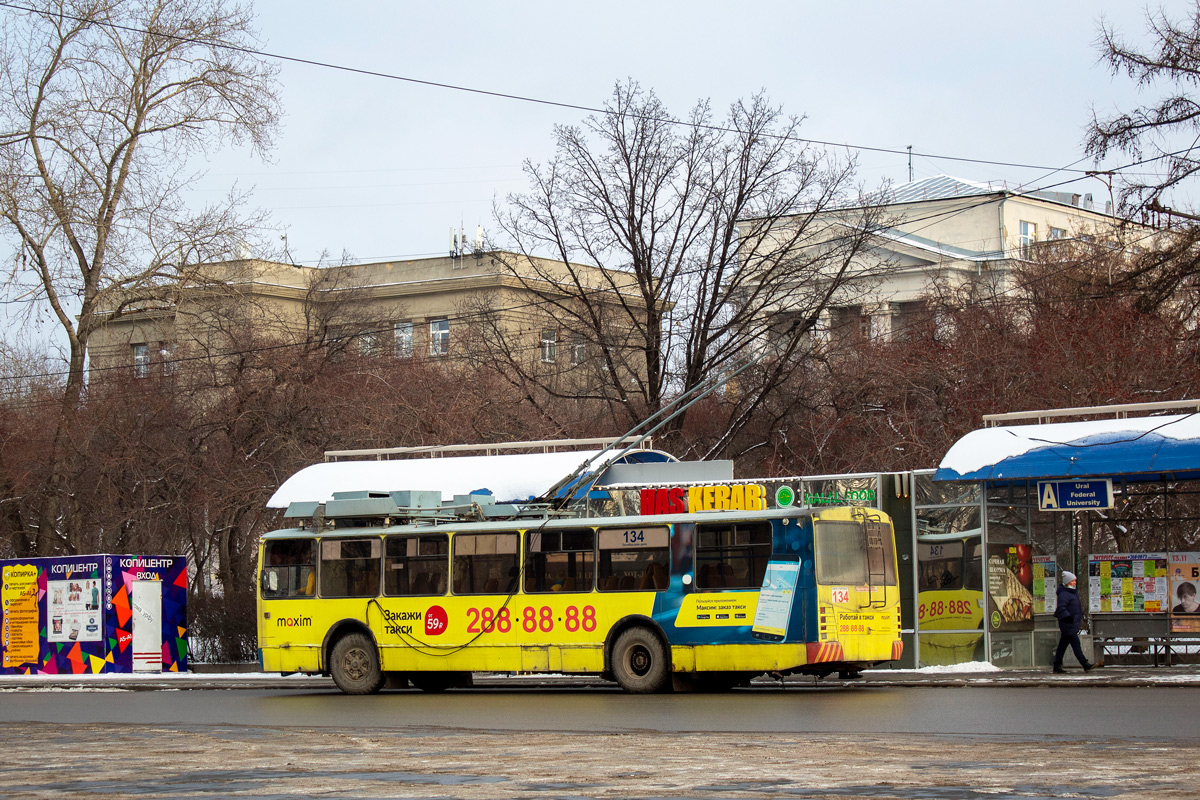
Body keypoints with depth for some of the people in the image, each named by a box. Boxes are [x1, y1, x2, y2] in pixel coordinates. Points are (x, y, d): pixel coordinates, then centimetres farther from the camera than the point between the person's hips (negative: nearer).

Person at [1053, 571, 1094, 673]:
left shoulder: (1073, 592, 18)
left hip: (1074, 624, 10)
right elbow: (1061, 608, -22)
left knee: (1063, 644, 11)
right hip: (1067, 624, -10)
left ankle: (1057, 666, 14)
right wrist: (1069, 617, -26)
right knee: (1075, 643, -11)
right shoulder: (1063, 594, -13)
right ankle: (1085, 665, -14)